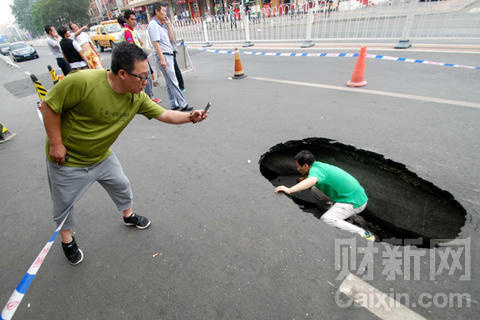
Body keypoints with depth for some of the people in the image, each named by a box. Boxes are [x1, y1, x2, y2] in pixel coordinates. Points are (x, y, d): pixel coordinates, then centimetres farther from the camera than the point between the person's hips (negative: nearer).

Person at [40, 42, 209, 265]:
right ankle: (66, 239, 44)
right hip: (66, 161, -4)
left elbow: (164, 114, -9)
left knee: (121, 186, 19)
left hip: (102, 157, 5)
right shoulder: (82, 81, -32)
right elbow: (49, 106, -22)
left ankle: (129, 215, 49)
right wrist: (55, 144, -19)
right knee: (64, 204, 15)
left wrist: (190, 117, -24)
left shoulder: (137, 98, -14)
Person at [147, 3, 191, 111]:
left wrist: (168, 24, 13)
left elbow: (171, 39, 17)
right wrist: (162, 59, -22)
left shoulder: (162, 25, 19)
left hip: (169, 55, 9)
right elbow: (156, 43, -15)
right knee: (173, 82, -10)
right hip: (163, 55, -9)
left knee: (170, 82, 9)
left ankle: (174, 105, 14)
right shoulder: (153, 25, -7)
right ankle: (183, 105, -9)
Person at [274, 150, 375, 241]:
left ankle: (365, 235, -12)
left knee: (326, 220, -28)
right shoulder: (318, 165, 6)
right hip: (352, 195, 10)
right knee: (315, 190, 13)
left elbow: (311, 182, -47)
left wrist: (289, 190, -55)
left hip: (355, 202, -9)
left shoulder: (315, 169, -23)